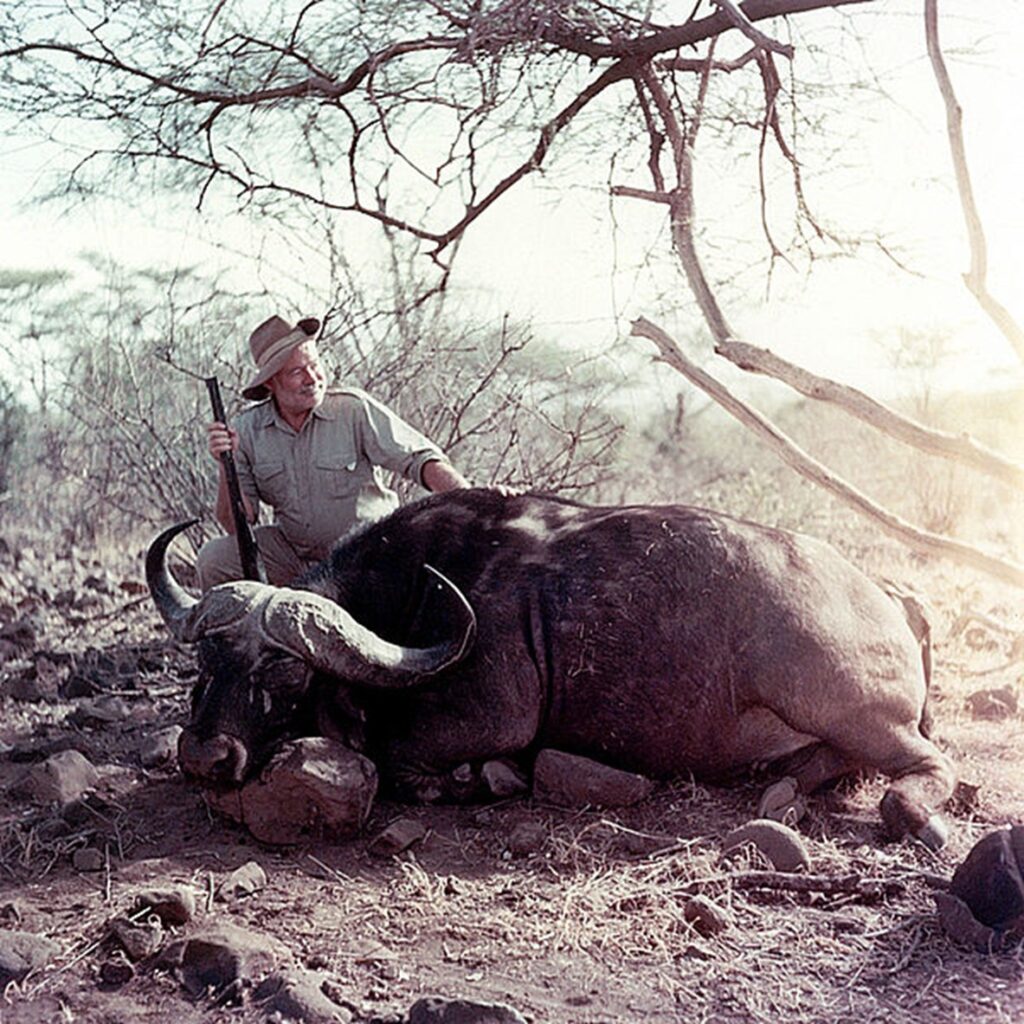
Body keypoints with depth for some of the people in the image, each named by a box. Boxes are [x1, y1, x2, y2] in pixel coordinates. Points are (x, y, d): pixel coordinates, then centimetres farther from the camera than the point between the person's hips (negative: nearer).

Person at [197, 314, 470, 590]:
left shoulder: (354, 409, -13)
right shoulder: (247, 429, -5)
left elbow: (420, 459, -16)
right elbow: (237, 525, -5)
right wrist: (227, 467, -22)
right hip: (291, 552, 3)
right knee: (213, 559, -13)